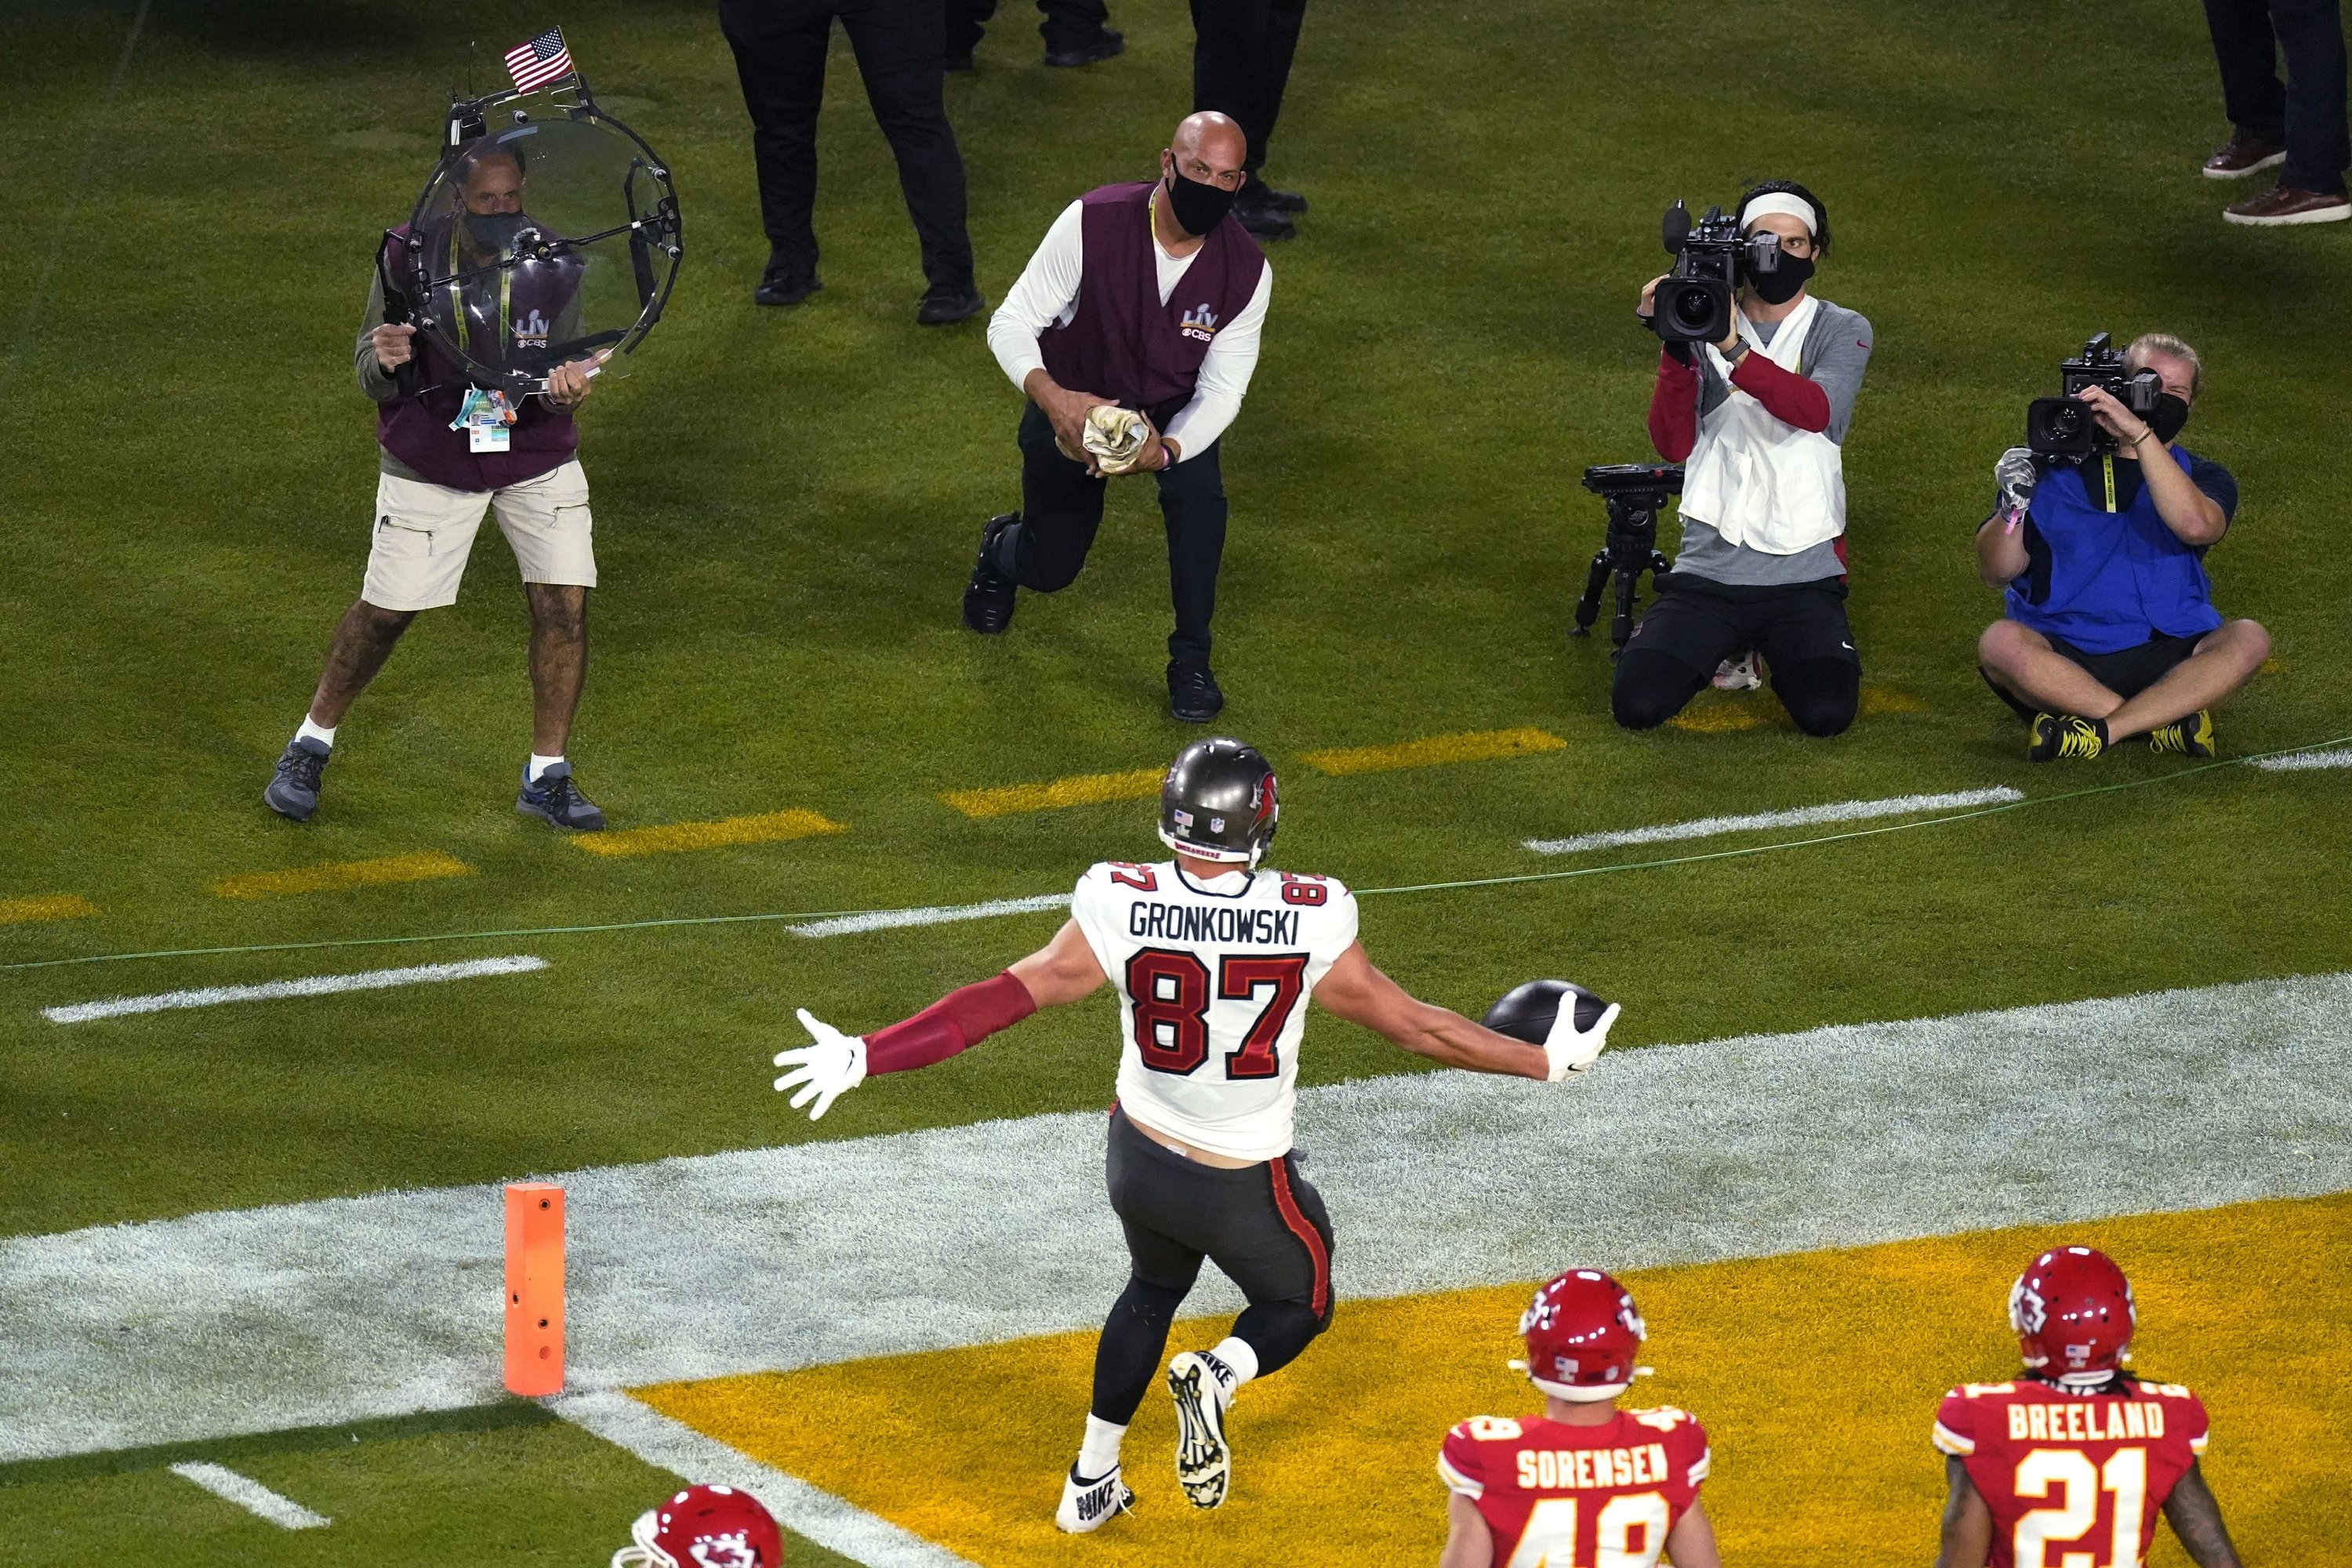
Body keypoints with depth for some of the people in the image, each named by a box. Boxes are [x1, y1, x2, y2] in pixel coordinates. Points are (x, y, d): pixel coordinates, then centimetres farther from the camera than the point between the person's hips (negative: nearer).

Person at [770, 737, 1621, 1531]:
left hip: (1139, 1159, 3)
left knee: (1153, 1288, 32)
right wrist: (1547, 1060, 1)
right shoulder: (1309, 922, -24)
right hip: (1245, 1190, -3)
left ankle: (1092, 1479, 33)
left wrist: (864, 1056, -11)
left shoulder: (1121, 910, -22)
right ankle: (1217, 1377, -8)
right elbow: (1413, 1025, -13)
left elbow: (1002, 999, -19)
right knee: (1298, 1305, 25)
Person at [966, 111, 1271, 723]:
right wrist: (1052, 397, -45)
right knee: (1051, 569, 5)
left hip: (1172, 410, 1)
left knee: (1199, 489, -31)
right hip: (1071, 402, -1)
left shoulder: (1247, 271, -24)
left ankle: (1191, 663, -14)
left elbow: (1221, 391, -19)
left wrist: (1166, 451, -40)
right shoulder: (1093, 223, -31)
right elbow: (1012, 324, -25)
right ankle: (1002, 549, 46)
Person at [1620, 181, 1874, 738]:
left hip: (1804, 573, -1)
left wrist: (1736, 351, -34)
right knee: (1637, 704, -18)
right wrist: (1675, 351, -20)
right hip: (1708, 571, 1)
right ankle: (1725, 647, 17)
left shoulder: (1843, 332, 3)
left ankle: (1774, 649, 14)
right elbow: (1674, 445, -6)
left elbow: (1817, 410, -20)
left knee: (1826, 712, -23)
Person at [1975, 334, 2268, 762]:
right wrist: (2013, 506, -16)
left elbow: (2196, 526, -16)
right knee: (2000, 642, -33)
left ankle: (2105, 728, -33)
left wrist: (2140, 434, -23)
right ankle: (2169, 720, -32)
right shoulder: (2054, 468, 9)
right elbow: (1996, 574, 3)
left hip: (2167, 657, 1)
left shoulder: (2200, 478, 10)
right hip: (2061, 659, -1)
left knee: (2248, 641, -27)